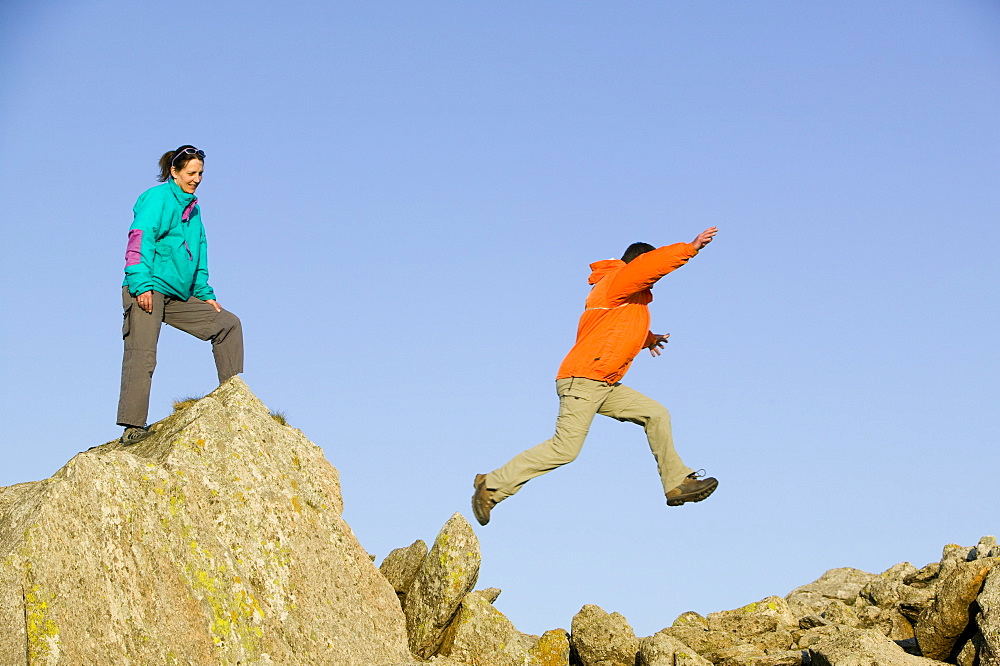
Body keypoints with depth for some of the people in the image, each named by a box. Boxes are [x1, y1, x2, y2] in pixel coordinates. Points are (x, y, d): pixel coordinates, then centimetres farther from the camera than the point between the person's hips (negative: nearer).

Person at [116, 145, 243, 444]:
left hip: (179, 296, 8)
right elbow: (139, 238, -14)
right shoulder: (158, 198, -3)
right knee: (142, 356, -17)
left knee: (229, 324, 6)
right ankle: (132, 427, -23)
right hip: (147, 292, -8)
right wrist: (142, 284, -23)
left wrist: (205, 294, 22)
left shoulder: (192, 208, 23)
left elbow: (199, 255, 30)